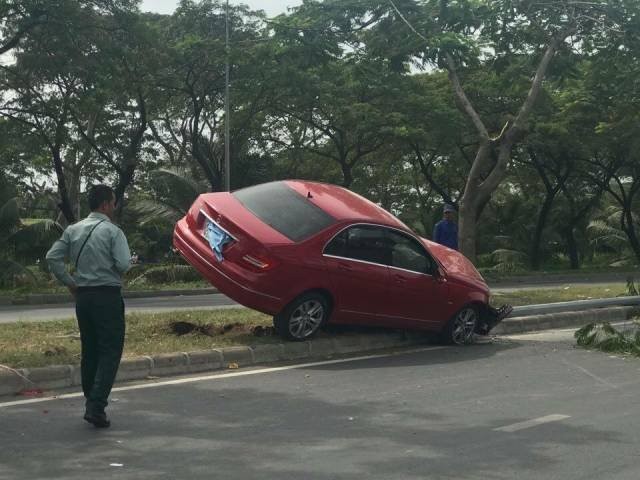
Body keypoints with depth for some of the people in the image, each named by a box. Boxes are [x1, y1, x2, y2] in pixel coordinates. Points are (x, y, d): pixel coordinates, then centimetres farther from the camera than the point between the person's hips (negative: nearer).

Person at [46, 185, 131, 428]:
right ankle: (96, 407, -13)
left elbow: (52, 257, 2)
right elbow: (124, 264, -17)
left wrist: (69, 283, 10)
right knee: (110, 352, -3)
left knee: (89, 351, 14)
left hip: (82, 296, 6)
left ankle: (91, 404, 19)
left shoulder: (73, 230, 8)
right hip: (108, 296, -6)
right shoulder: (113, 231, -8)